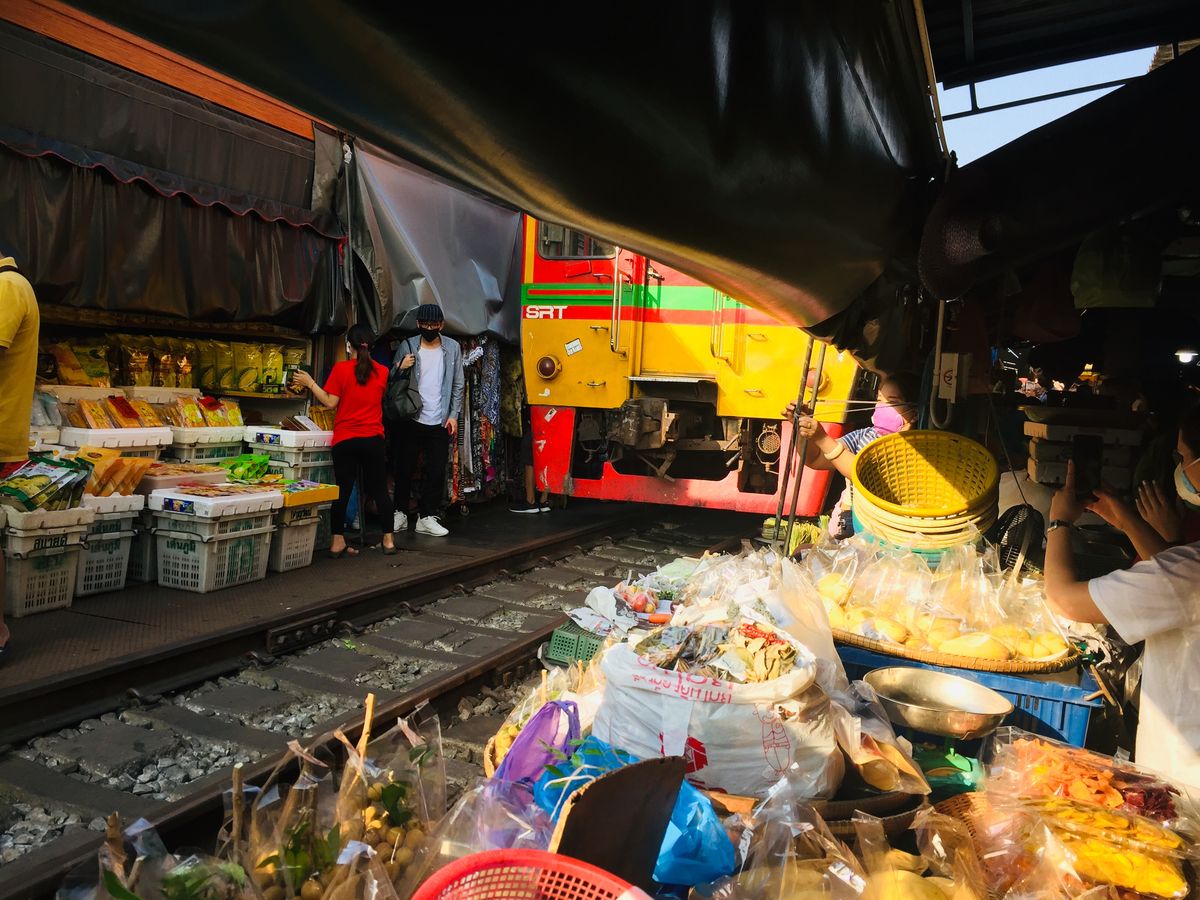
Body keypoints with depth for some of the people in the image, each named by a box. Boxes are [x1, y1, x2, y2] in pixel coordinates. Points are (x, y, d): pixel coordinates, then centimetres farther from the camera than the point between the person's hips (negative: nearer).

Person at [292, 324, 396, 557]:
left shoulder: (341, 369, -6)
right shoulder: (382, 371, 2)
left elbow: (330, 403, -6)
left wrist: (310, 383, 3)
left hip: (345, 439, -1)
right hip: (374, 438, 2)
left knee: (343, 490, 5)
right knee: (379, 489, 8)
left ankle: (338, 542, 6)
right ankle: (388, 539, 9)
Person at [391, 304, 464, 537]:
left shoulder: (452, 348, 4)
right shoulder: (407, 347, 1)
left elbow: (457, 385, 6)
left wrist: (453, 415, -1)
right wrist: (400, 368, -17)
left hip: (440, 422, 1)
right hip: (410, 420, -1)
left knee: (437, 471, 1)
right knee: (404, 469, 5)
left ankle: (426, 517, 10)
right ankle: (400, 513, 18)